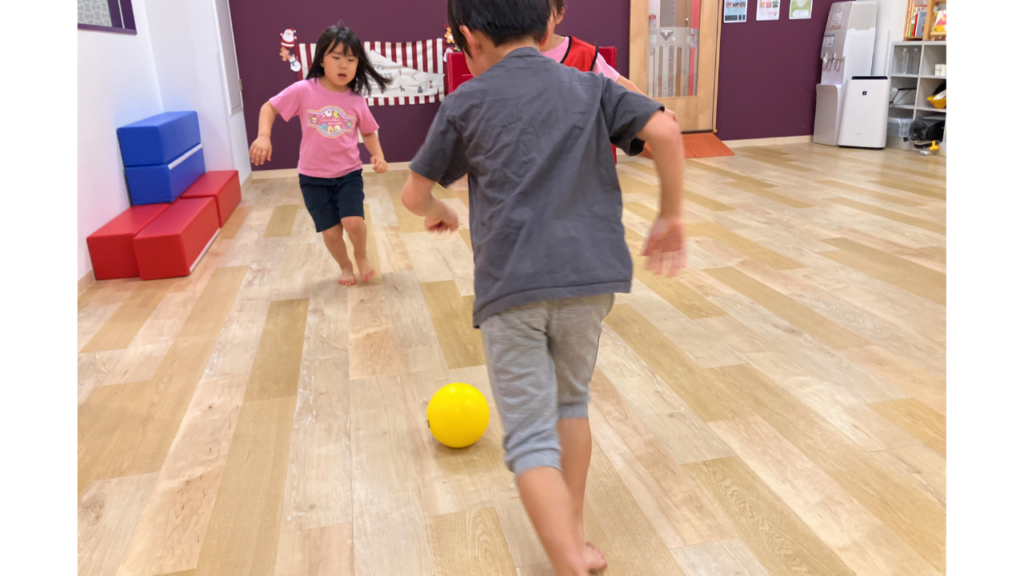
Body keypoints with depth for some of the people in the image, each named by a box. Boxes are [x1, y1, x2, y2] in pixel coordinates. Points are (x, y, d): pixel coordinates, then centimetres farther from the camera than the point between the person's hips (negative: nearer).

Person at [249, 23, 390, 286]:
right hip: (313, 177, 0)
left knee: (353, 222, -18)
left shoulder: (357, 100, -5)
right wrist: (263, 137, -19)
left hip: (349, 173, 1)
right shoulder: (304, 90, -11)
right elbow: (270, 107, -2)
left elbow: (368, 131, 9)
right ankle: (345, 266, 33)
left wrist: (378, 156, -9)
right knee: (331, 232, 3)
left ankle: (361, 256, 15)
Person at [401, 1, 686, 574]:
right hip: (590, 275, 3)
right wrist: (671, 215, 7)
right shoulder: (590, 87, 11)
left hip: (510, 286, -3)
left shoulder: (465, 103, 7)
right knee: (572, 402, 23)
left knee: (531, 438, 4)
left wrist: (437, 212, 36)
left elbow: (414, 193, 13)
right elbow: (665, 131, -4)